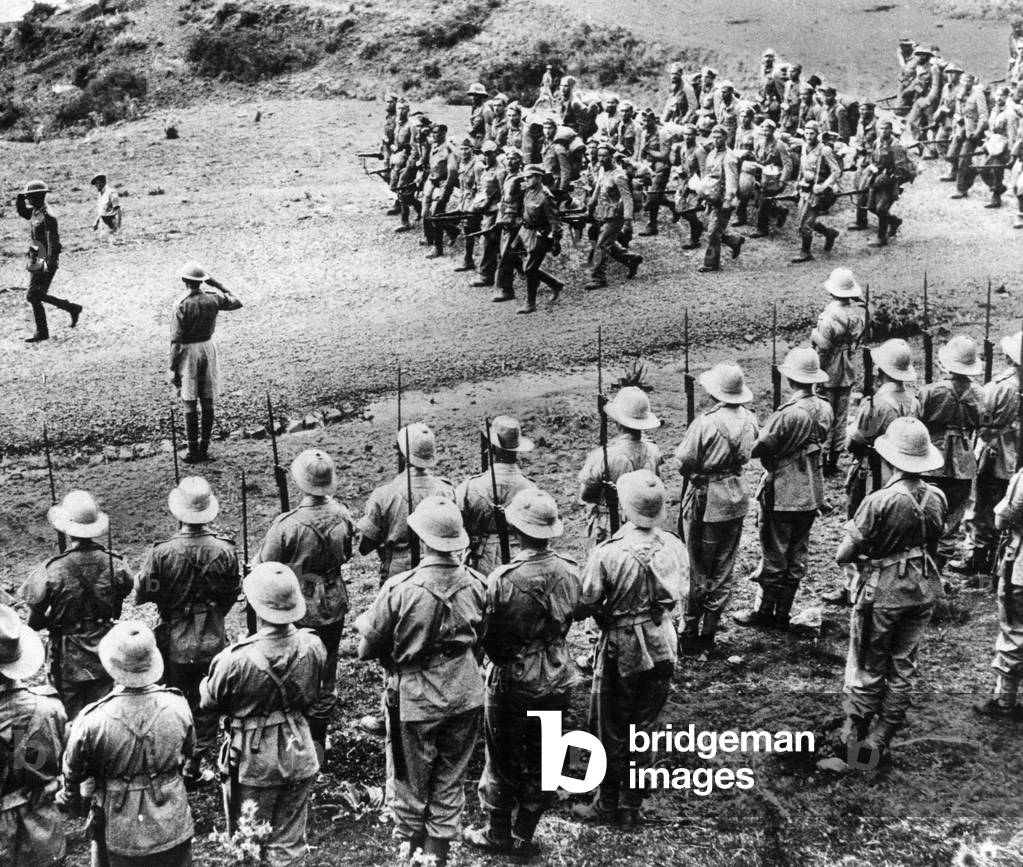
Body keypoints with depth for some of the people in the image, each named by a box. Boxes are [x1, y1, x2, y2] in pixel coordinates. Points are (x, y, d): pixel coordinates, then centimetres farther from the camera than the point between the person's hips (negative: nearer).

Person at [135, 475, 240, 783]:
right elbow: (232, 595, -1)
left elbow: (142, 594, -9)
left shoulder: (162, 553, -19)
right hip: (213, 642, 1)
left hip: (174, 642, -1)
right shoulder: (225, 550, -14)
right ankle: (195, 766, 20)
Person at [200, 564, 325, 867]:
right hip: (300, 758, 4)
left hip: (253, 762, -3)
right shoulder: (312, 646, -14)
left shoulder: (238, 659, -26)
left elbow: (209, 702, -8)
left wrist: (205, 680, 11)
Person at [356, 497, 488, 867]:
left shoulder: (400, 589, -22)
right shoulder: (476, 584, -11)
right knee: (450, 779, 16)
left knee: (413, 779, 15)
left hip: (415, 697, -3)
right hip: (464, 694, 3)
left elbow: (369, 645, -11)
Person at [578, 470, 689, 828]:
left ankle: (608, 803, 27)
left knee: (611, 728, 15)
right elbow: (682, 597, 3)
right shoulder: (675, 547, -10)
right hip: (663, 648, 4)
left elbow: (585, 605, -17)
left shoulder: (608, 553, -23)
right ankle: (631, 805, 25)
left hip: (621, 651, -4)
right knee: (642, 727, 17)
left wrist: (607, 609, 4)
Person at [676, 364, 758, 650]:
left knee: (698, 570, 5)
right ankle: (709, 632, 20)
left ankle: (691, 632, 10)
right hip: (735, 499, 5)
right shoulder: (749, 420, -3)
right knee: (723, 569, 13)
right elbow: (746, 455, 8)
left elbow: (684, 462, -15)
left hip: (704, 499, -5)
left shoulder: (705, 422, -21)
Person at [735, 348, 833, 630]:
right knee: (797, 554, 14)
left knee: (774, 554, 6)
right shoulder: (824, 409, -1)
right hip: (811, 493, 7)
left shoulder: (788, 414, -23)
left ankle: (764, 611, 18)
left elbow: (759, 448, -19)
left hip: (782, 494, -7)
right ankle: (783, 613, 22)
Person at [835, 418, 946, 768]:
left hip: (883, 593, -5)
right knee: (903, 668, 15)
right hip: (922, 592, 5)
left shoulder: (879, 502, -22)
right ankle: (880, 742, 23)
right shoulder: (936, 499, -5)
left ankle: (854, 737, 20)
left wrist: (863, 555, 3)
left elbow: (843, 555, -18)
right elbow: (931, 545, 7)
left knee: (868, 669, 10)